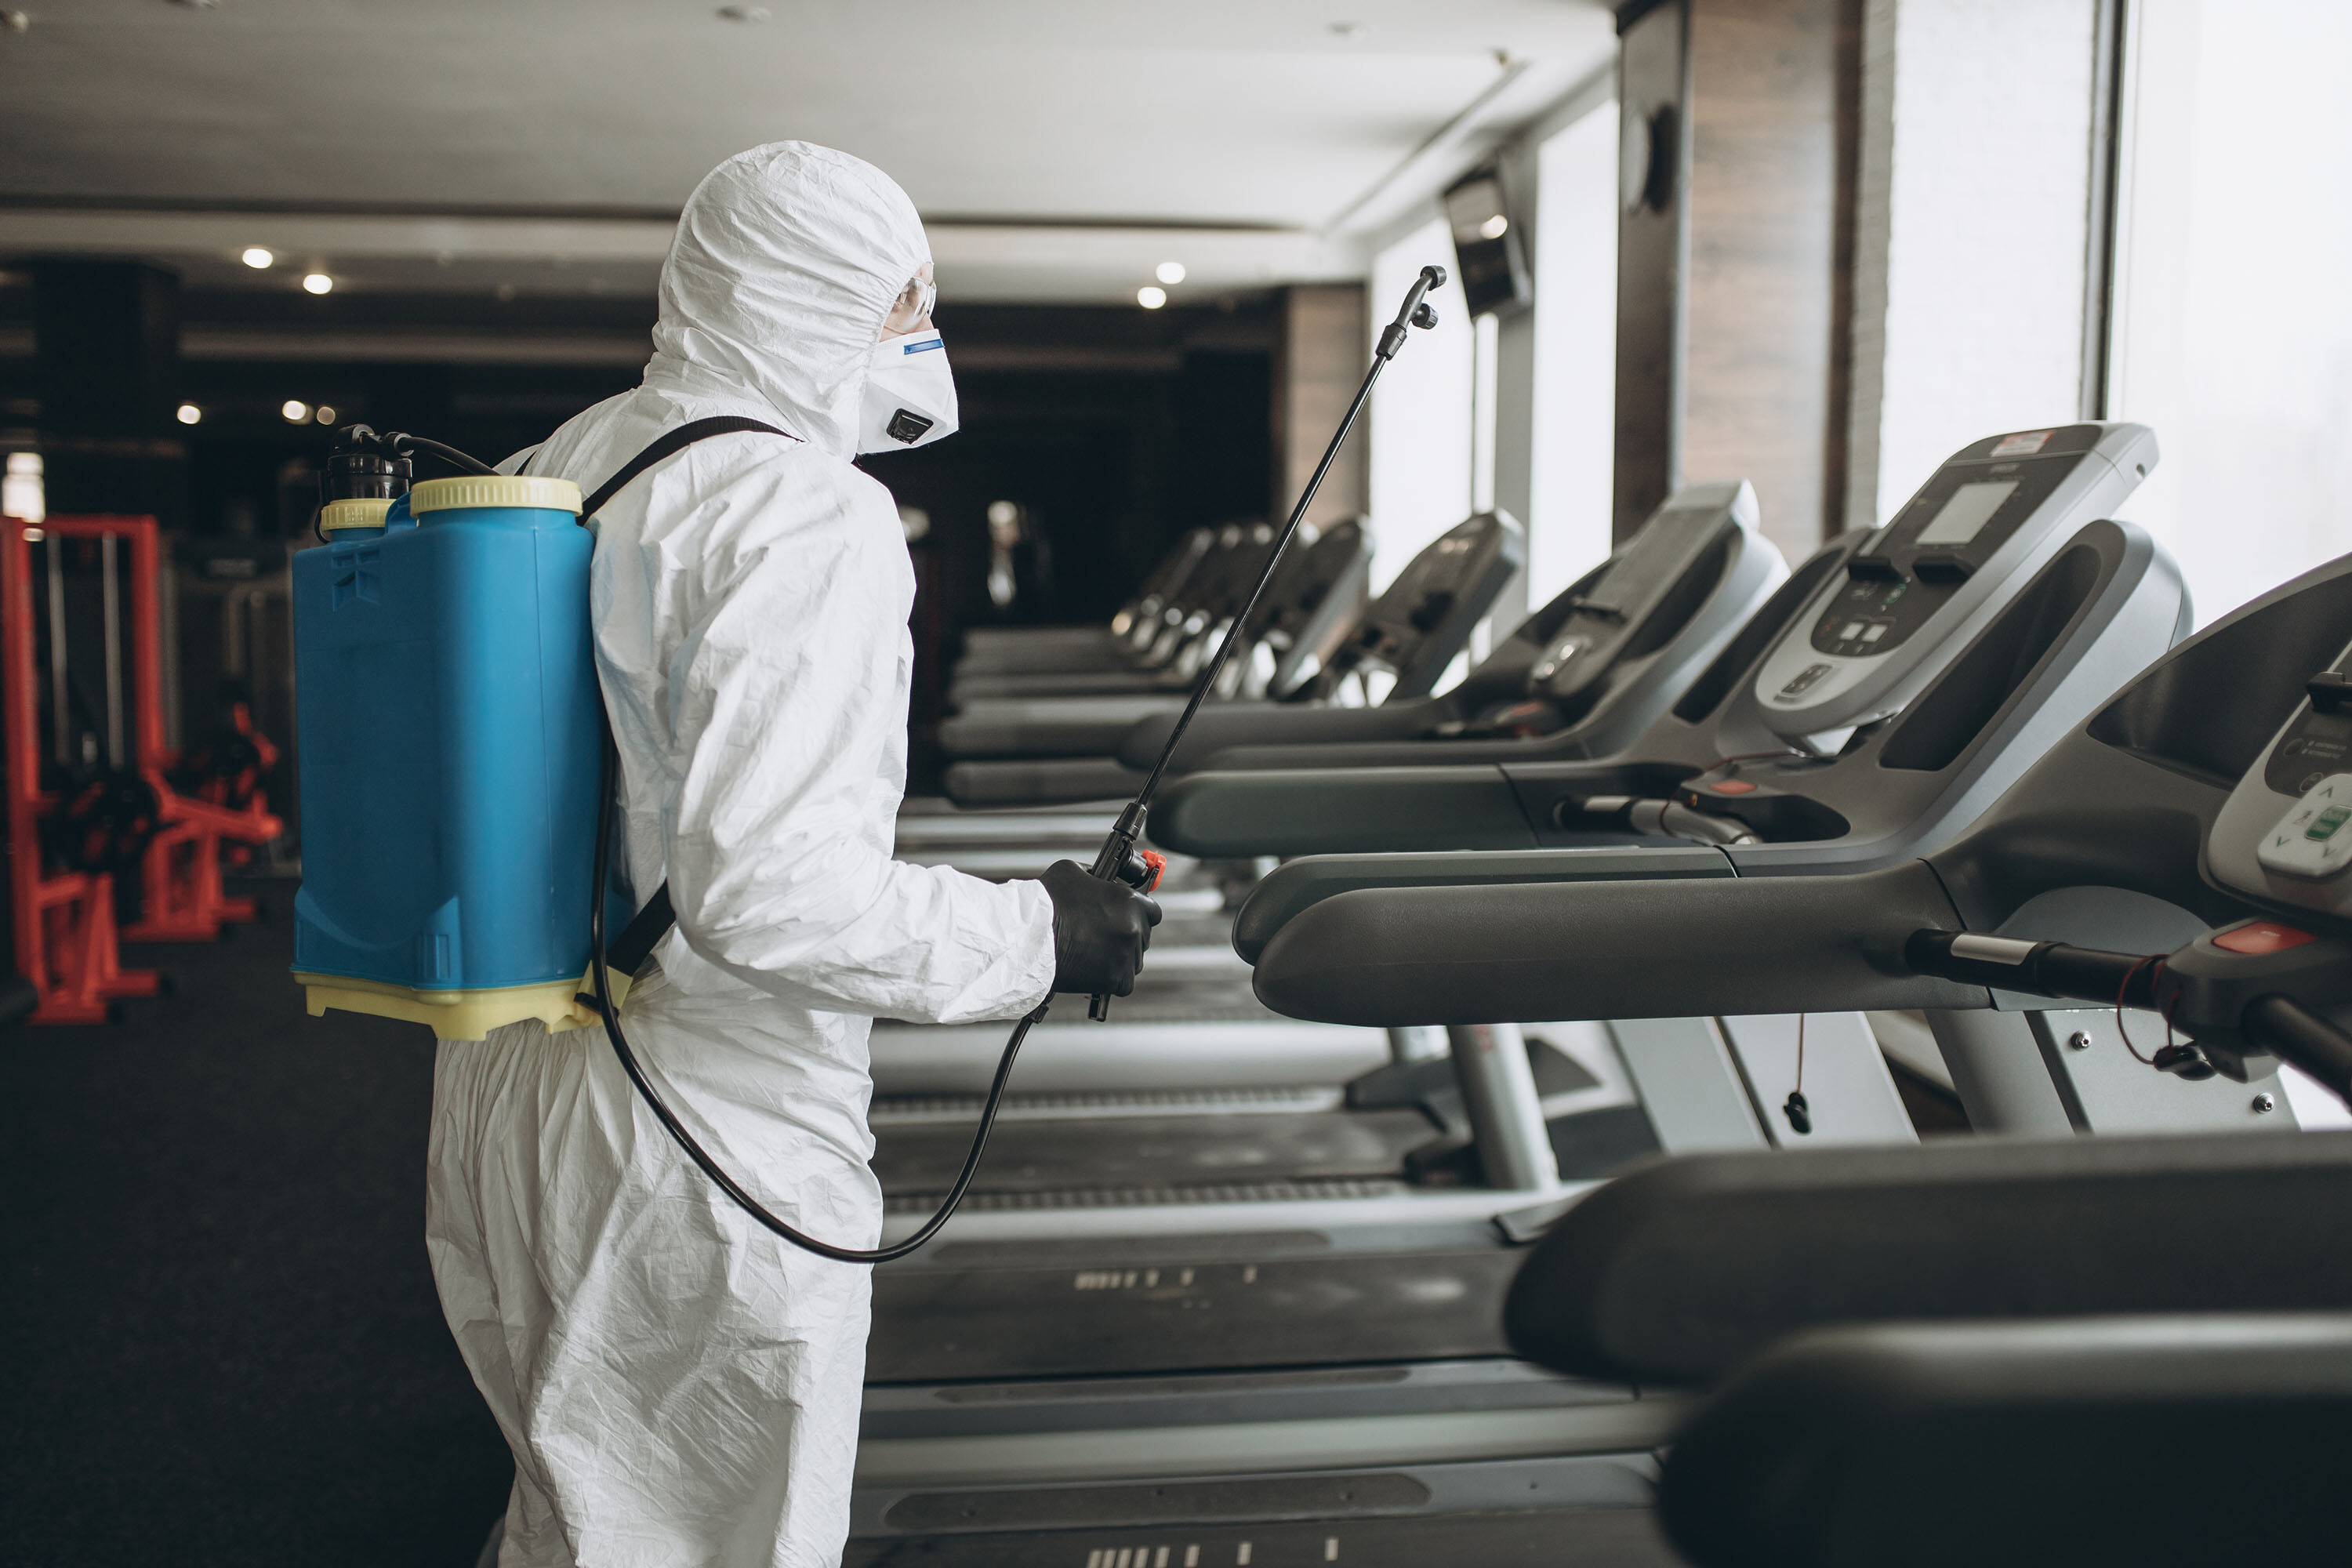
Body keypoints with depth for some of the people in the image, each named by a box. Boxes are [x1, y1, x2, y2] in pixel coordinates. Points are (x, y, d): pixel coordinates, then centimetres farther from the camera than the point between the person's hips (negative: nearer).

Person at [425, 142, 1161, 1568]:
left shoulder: (557, 468, 8)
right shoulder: (810, 506, -18)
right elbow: (767, 885, -27)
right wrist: (1037, 932, -16)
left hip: (504, 1089, 8)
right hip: (716, 1130, -8)